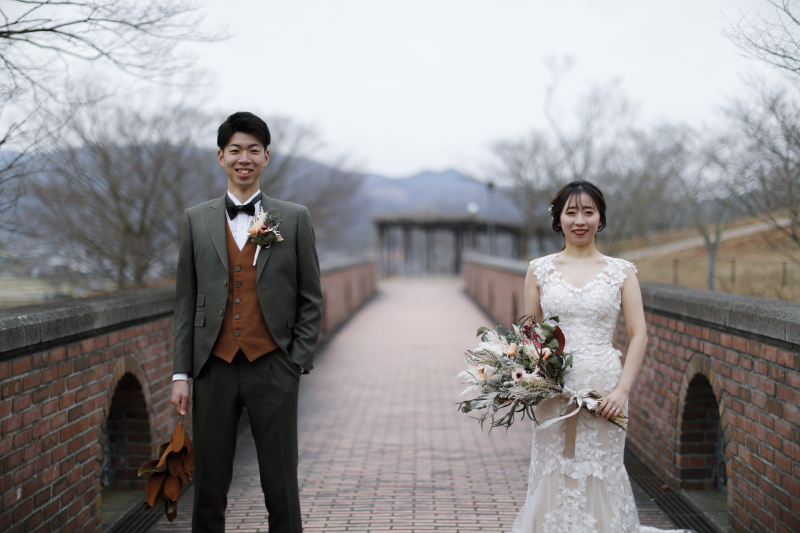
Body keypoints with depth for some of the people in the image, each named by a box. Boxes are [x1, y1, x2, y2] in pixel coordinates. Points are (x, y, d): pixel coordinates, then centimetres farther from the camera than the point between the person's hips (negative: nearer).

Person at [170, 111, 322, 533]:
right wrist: (181, 373, 3)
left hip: (272, 369, -1)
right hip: (214, 369, 1)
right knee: (209, 485, 7)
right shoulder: (197, 220, 9)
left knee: (281, 485, 2)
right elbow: (186, 301, 9)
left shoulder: (294, 219, 5)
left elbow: (310, 298, 7)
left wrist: (300, 361, -2)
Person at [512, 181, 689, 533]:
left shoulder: (621, 272, 3)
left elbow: (639, 335, 1)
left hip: (603, 388, -1)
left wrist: (623, 389, -10)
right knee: (554, 475, 4)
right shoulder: (540, 270, 6)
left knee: (600, 476, 3)